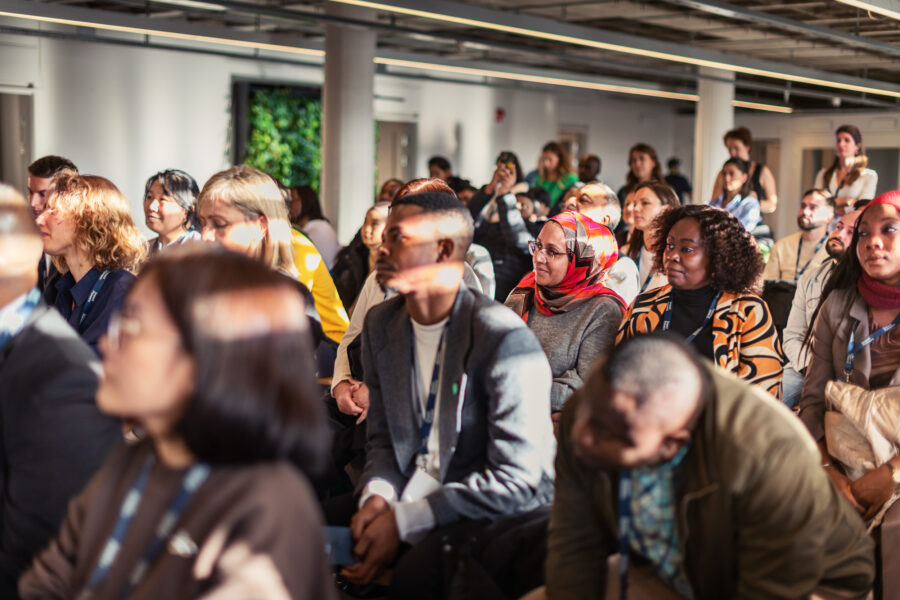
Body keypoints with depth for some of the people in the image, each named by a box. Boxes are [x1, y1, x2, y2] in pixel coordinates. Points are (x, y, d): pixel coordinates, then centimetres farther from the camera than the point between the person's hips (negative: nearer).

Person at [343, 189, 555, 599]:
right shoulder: (380, 324, 7)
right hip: (409, 495, 7)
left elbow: (517, 480, -20)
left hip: (496, 514, -6)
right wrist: (377, 495, -10)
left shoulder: (504, 338, -18)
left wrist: (404, 520, -21)